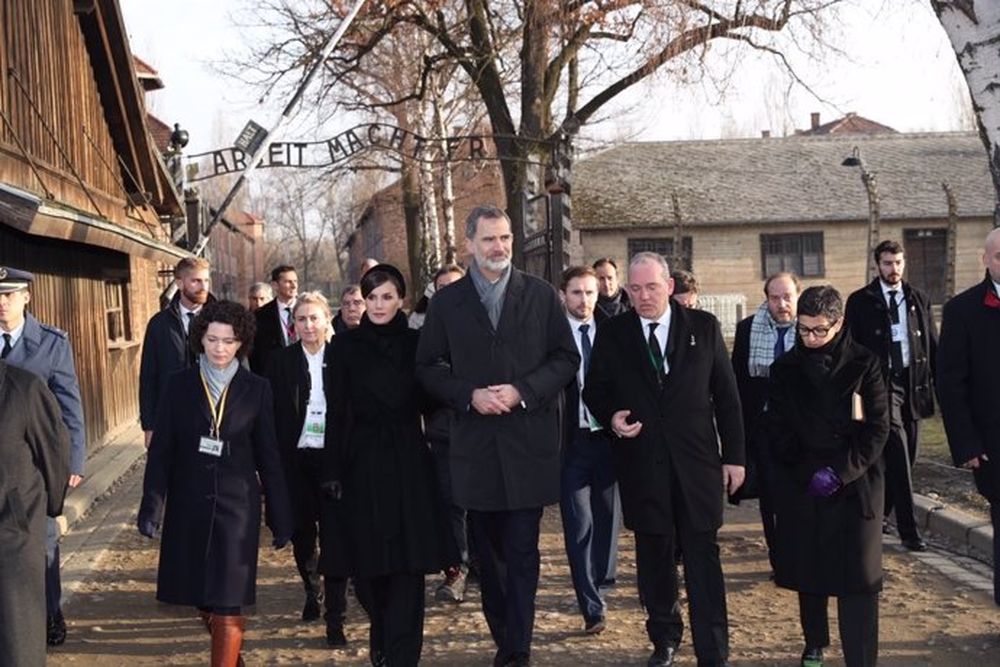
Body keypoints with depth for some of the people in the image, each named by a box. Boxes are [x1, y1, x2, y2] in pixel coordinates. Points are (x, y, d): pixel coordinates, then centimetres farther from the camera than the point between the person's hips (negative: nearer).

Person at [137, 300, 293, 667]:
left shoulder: (256, 389, -2)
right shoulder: (180, 385, 0)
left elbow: (269, 456, 2)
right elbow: (161, 449, 0)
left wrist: (280, 517, 2)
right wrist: (152, 505, -8)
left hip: (236, 505, -2)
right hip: (188, 503, 2)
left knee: (227, 602, -6)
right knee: (200, 596, 12)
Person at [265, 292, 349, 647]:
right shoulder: (281, 360, 2)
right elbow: (274, 414, 1)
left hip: (334, 458, -1)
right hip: (295, 460, 2)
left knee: (335, 534, -3)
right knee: (302, 532, 12)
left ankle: (335, 617, 4)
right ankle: (312, 590, 40)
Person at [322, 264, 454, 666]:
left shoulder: (417, 343, 3)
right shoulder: (348, 346, 2)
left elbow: (430, 404, 4)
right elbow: (337, 412, 1)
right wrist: (333, 471, -4)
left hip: (408, 466, 0)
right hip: (362, 466, 1)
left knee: (408, 564, -3)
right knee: (366, 563, 8)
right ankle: (381, 632, 36)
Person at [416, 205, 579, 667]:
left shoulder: (541, 295, 3)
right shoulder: (447, 302, 5)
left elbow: (567, 358, 3)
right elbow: (428, 367, 5)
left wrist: (522, 390, -11)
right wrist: (469, 395, -11)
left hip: (528, 442, -1)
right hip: (475, 444, 2)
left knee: (522, 553, -1)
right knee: (489, 554, 11)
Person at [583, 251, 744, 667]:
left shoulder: (704, 327, 2)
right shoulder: (612, 334, 3)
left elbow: (726, 395, 4)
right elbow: (594, 391, 9)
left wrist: (734, 455, 1)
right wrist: (611, 418, -13)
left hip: (696, 460, -1)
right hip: (641, 463, 1)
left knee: (703, 558, 0)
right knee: (653, 555, 12)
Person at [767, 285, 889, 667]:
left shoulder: (864, 365, -2)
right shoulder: (785, 369, 3)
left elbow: (877, 428, -5)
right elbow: (778, 430, 3)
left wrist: (840, 472, -13)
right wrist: (808, 473, -7)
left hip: (854, 485, -2)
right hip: (800, 487, 2)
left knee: (857, 577, -4)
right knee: (807, 571, 10)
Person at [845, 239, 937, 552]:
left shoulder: (919, 299, 10)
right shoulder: (860, 301, 0)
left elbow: (933, 345, 11)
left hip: (913, 383, 5)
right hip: (880, 384, -4)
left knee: (906, 456, 10)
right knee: (897, 455, -11)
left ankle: (879, 514, 28)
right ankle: (908, 529, -8)